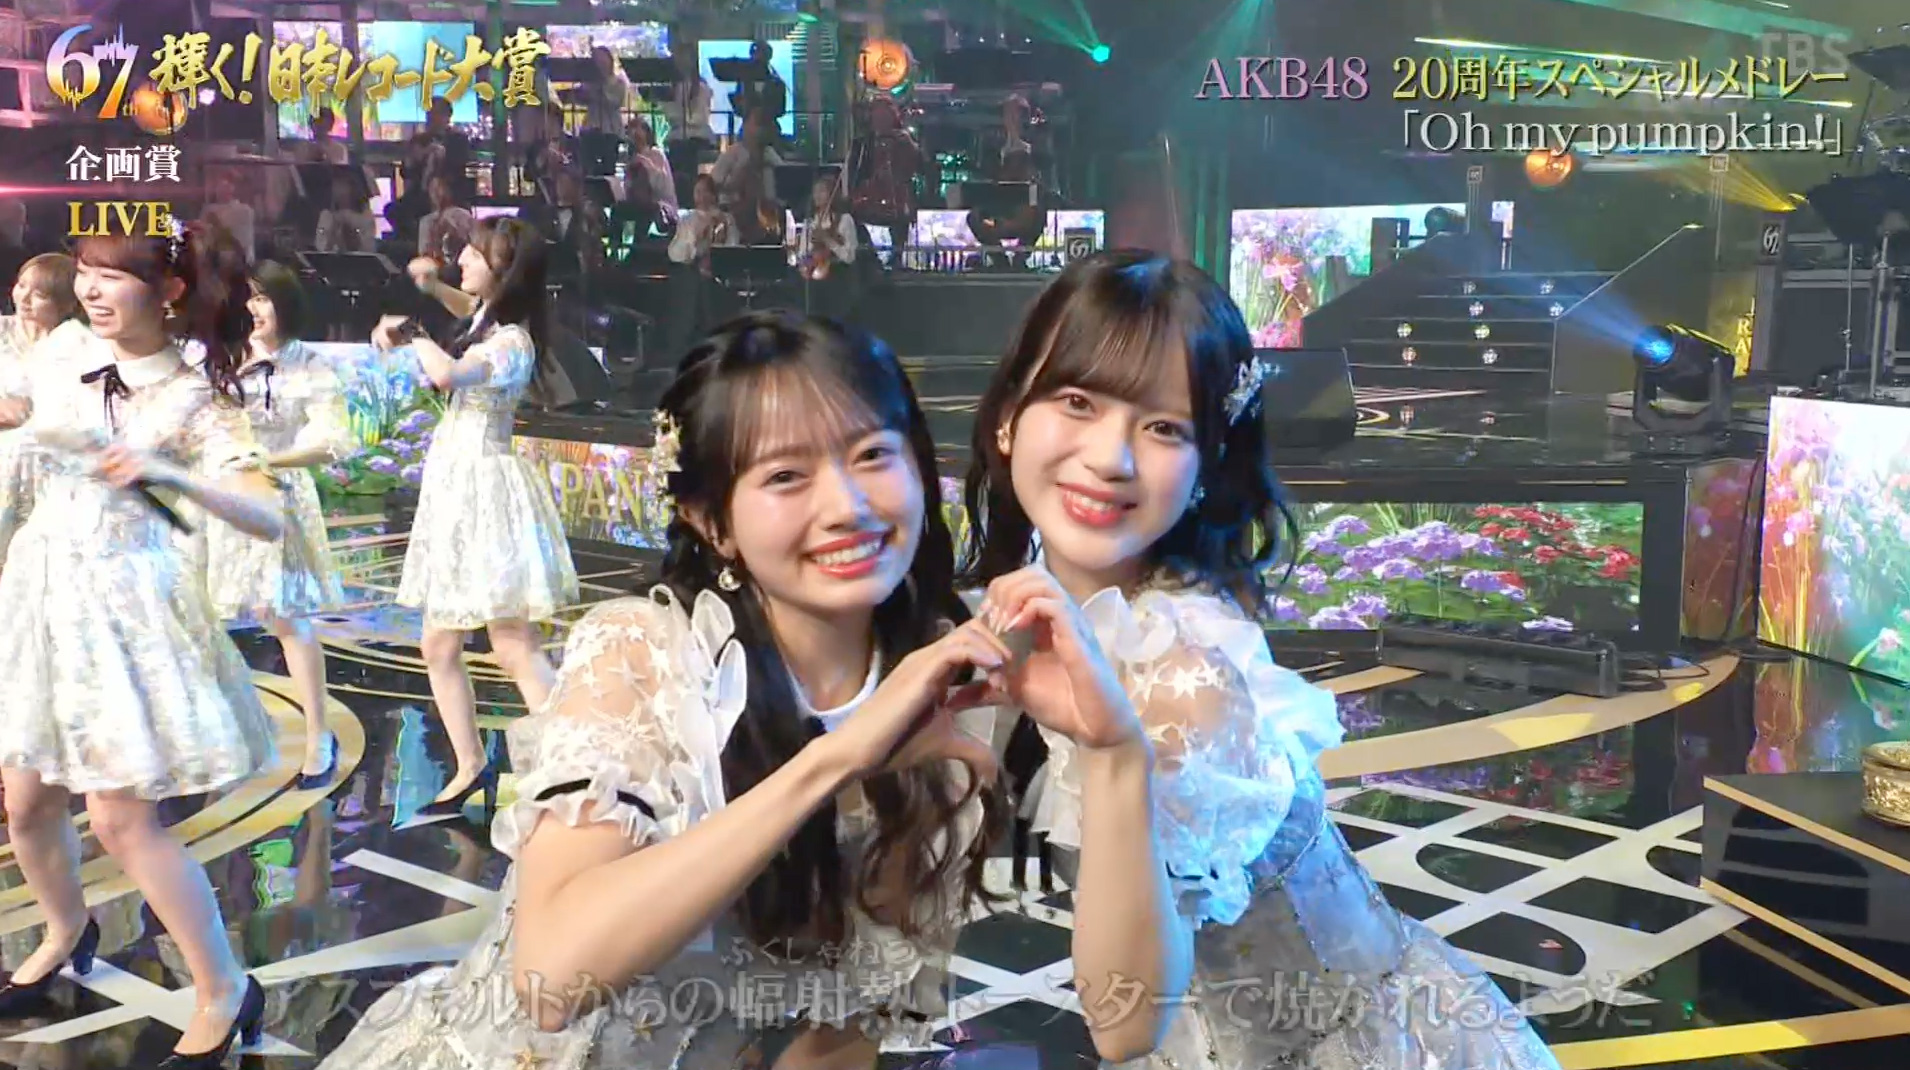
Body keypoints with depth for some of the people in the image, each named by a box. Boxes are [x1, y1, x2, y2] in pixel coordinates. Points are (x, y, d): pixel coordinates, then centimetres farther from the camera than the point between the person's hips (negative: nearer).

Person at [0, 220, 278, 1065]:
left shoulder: (194, 397, -13)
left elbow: (268, 519, -21)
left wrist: (166, 474, -33)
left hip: (122, 598, -6)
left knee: (122, 817, -6)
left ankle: (224, 993, 7)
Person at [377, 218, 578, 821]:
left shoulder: (510, 342, -19)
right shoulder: (487, 317, 10)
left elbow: (446, 372, -38)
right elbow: (469, 308, 36)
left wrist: (408, 334, -19)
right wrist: (432, 286, 16)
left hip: (484, 485, -10)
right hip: (454, 485, 10)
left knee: (514, 646, -11)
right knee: (439, 646, 13)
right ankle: (470, 768, 24)